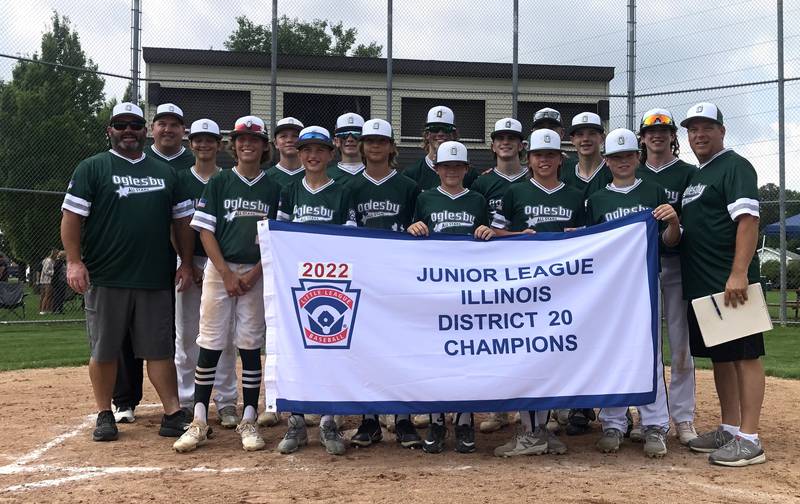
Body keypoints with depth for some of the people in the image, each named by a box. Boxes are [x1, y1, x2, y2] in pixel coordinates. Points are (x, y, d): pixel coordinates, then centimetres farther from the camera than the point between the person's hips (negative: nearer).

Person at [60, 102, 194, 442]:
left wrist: (186, 263, 8)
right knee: (104, 350, 5)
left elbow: (181, 220, 16)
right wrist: (74, 261, -12)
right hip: (106, 279, -2)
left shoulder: (165, 173, 15)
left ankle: (173, 414, 7)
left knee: (160, 349, 4)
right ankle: (105, 415, 17)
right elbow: (71, 216, -3)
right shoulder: (92, 168, 3)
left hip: (156, 281, 3)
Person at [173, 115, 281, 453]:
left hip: (257, 273, 1)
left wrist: (253, 273, -7)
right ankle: (199, 422, 3)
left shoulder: (273, 188, 7)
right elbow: (205, 230, 0)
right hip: (219, 269, -1)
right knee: (210, 344, -2)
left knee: (250, 346, 3)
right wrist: (227, 273, -9)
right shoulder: (219, 183, 5)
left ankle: (248, 421, 9)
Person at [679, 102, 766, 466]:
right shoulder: (695, 176, 20)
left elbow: (747, 220, -18)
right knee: (719, 356, 13)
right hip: (700, 285, 9)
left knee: (744, 354, -6)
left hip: (731, 283, -9)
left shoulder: (734, 166, -7)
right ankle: (728, 429, 21)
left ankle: (749, 439, -5)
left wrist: (738, 274, -26)